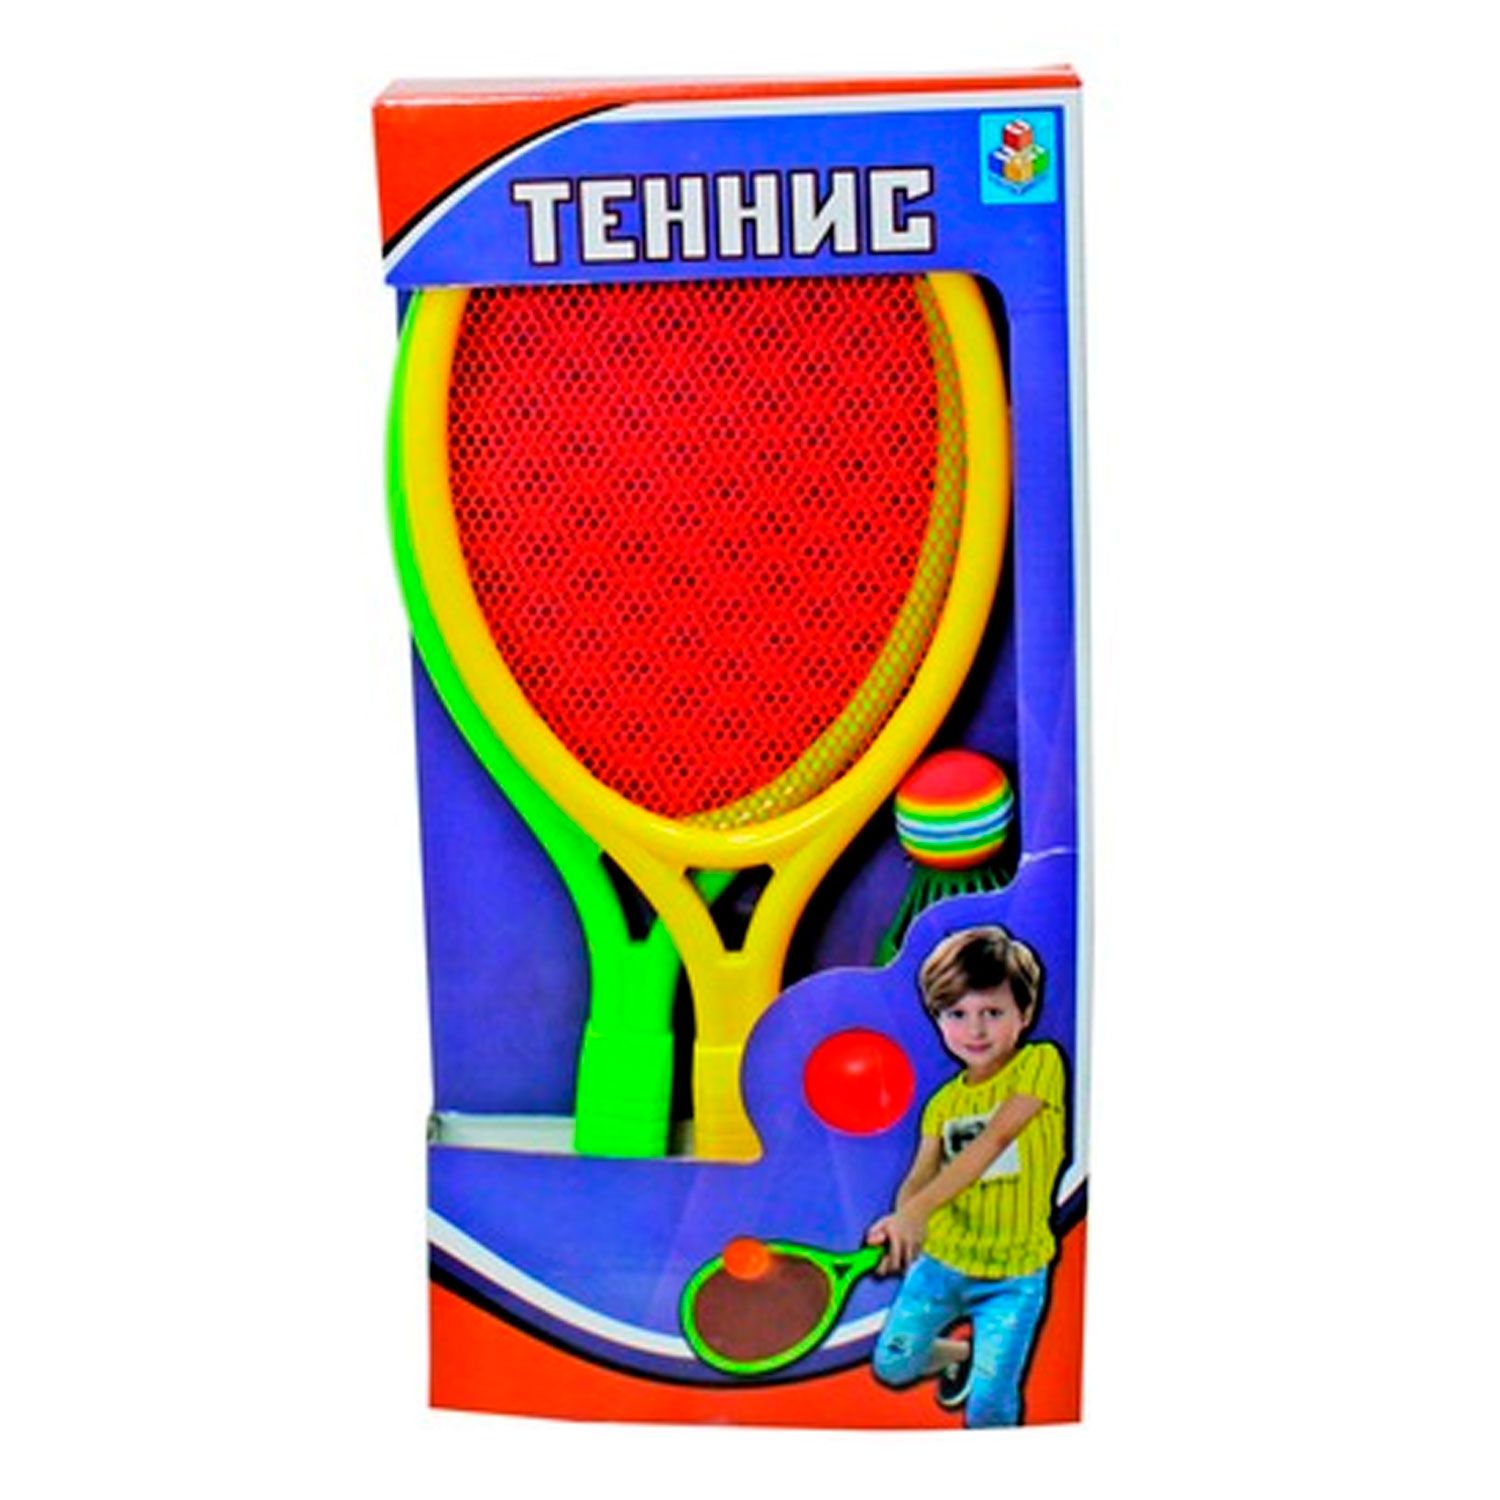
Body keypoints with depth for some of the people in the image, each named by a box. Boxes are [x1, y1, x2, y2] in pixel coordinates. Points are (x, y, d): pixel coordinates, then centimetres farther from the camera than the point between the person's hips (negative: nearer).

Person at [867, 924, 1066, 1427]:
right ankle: (959, 1353, 35)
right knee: (892, 1366, 6)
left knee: (989, 1409, -9)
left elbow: (992, 1142, -25)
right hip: (942, 1260, 5)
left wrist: (918, 1209, -37)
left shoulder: (1040, 1064, -12)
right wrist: (902, 1222, -30)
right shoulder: (945, 1102, 4)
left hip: (1014, 1275, -5)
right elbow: (920, 1177, -5)